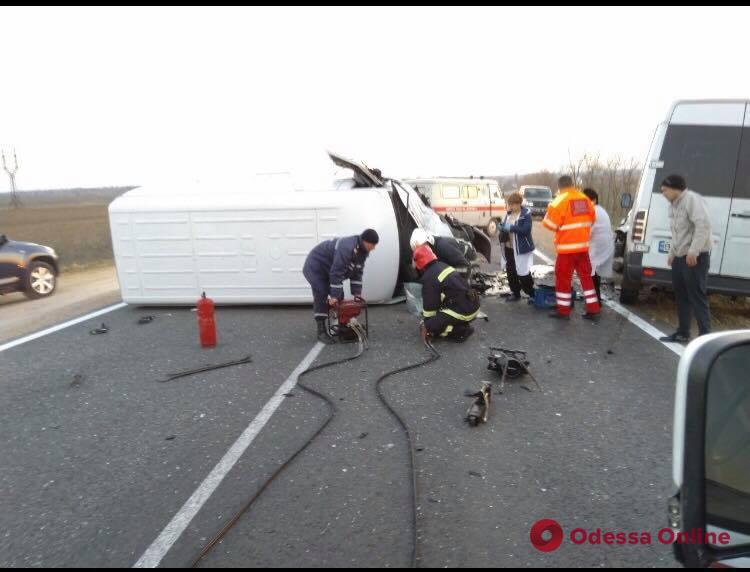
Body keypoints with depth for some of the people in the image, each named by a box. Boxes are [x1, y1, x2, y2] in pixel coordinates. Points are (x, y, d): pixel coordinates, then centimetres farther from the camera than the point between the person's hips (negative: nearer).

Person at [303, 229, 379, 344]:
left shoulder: (362, 251, -8)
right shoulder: (347, 248, -38)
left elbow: (357, 272, 0)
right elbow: (336, 273, -36)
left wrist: (357, 293, -5)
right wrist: (334, 295, -33)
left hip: (329, 269, 9)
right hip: (316, 267, -9)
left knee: (339, 297, 6)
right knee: (322, 298, -13)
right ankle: (321, 331, -8)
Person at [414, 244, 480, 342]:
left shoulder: (429, 278, -12)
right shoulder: (443, 265, 15)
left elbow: (430, 305, -6)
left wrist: (426, 325, 8)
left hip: (463, 312, -9)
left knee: (431, 326, -8)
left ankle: (461, 332, -4)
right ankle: (463, 326, 13)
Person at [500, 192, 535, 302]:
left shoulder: (526, 214, -11)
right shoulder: (509, 214, 9)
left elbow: (526, 229, -21)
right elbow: (504, 227, 15)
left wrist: (511, 228, -26)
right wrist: (502, 237, -5)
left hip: (522, 248, -7)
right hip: (509, 247, 7)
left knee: (523, 273, -4)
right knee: (510, 271, 12)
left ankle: (532, 294, 14)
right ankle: (515, 293, 26)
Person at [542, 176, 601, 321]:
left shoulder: (560, 200, -14)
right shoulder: (585, 199, 7)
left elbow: (551, 223, -12)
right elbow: (592, 219, 17)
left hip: (567, 247, -6)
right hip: (583, 245, 6)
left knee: (563, 278, 4)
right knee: (586, 276, 14)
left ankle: (563, 311, 11)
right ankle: (593, 310, 17)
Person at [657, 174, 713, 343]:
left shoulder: (692, 199, -14)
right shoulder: (674, 205, 16)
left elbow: (704, 225, -25)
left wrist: (693, 251, -28)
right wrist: (672, 253, 22)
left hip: (695, 257, -10)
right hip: (679, 257, 10)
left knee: (697, 297, -8)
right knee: (682, 297, 14)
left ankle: (705, 336, -2)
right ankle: (682, 333, 23)